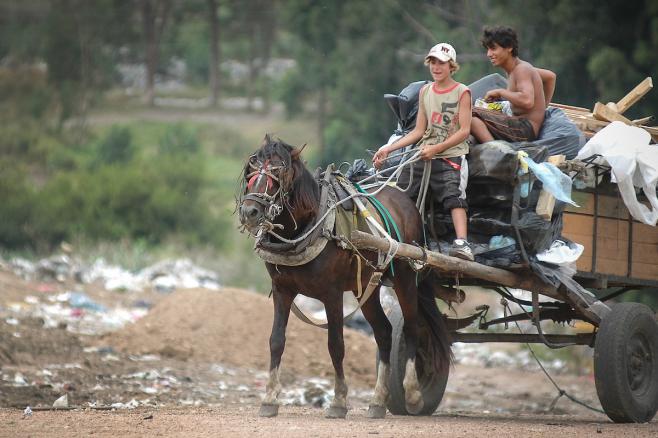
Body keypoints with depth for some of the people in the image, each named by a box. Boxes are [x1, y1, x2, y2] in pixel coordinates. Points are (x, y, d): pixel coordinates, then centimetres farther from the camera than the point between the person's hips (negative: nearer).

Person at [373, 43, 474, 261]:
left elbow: (464, 130, -9)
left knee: (453, 196, -26)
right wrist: (388, 149, 7)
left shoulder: (462, 92, -1)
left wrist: (436, 148, -17)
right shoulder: (425, 92, 15)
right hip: (424, 156, 6)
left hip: (451, 156, -6)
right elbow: (419, 131, 15)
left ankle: (461, 243, -39)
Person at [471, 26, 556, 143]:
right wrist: (543, 107, 35)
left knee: (471, 114, -25)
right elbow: (550, 76, 36)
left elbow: (527, 101, -28)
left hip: (526, 128, -11)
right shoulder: (518, 68, 18)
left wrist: (500, 92, -15)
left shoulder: (522, 69, -11)